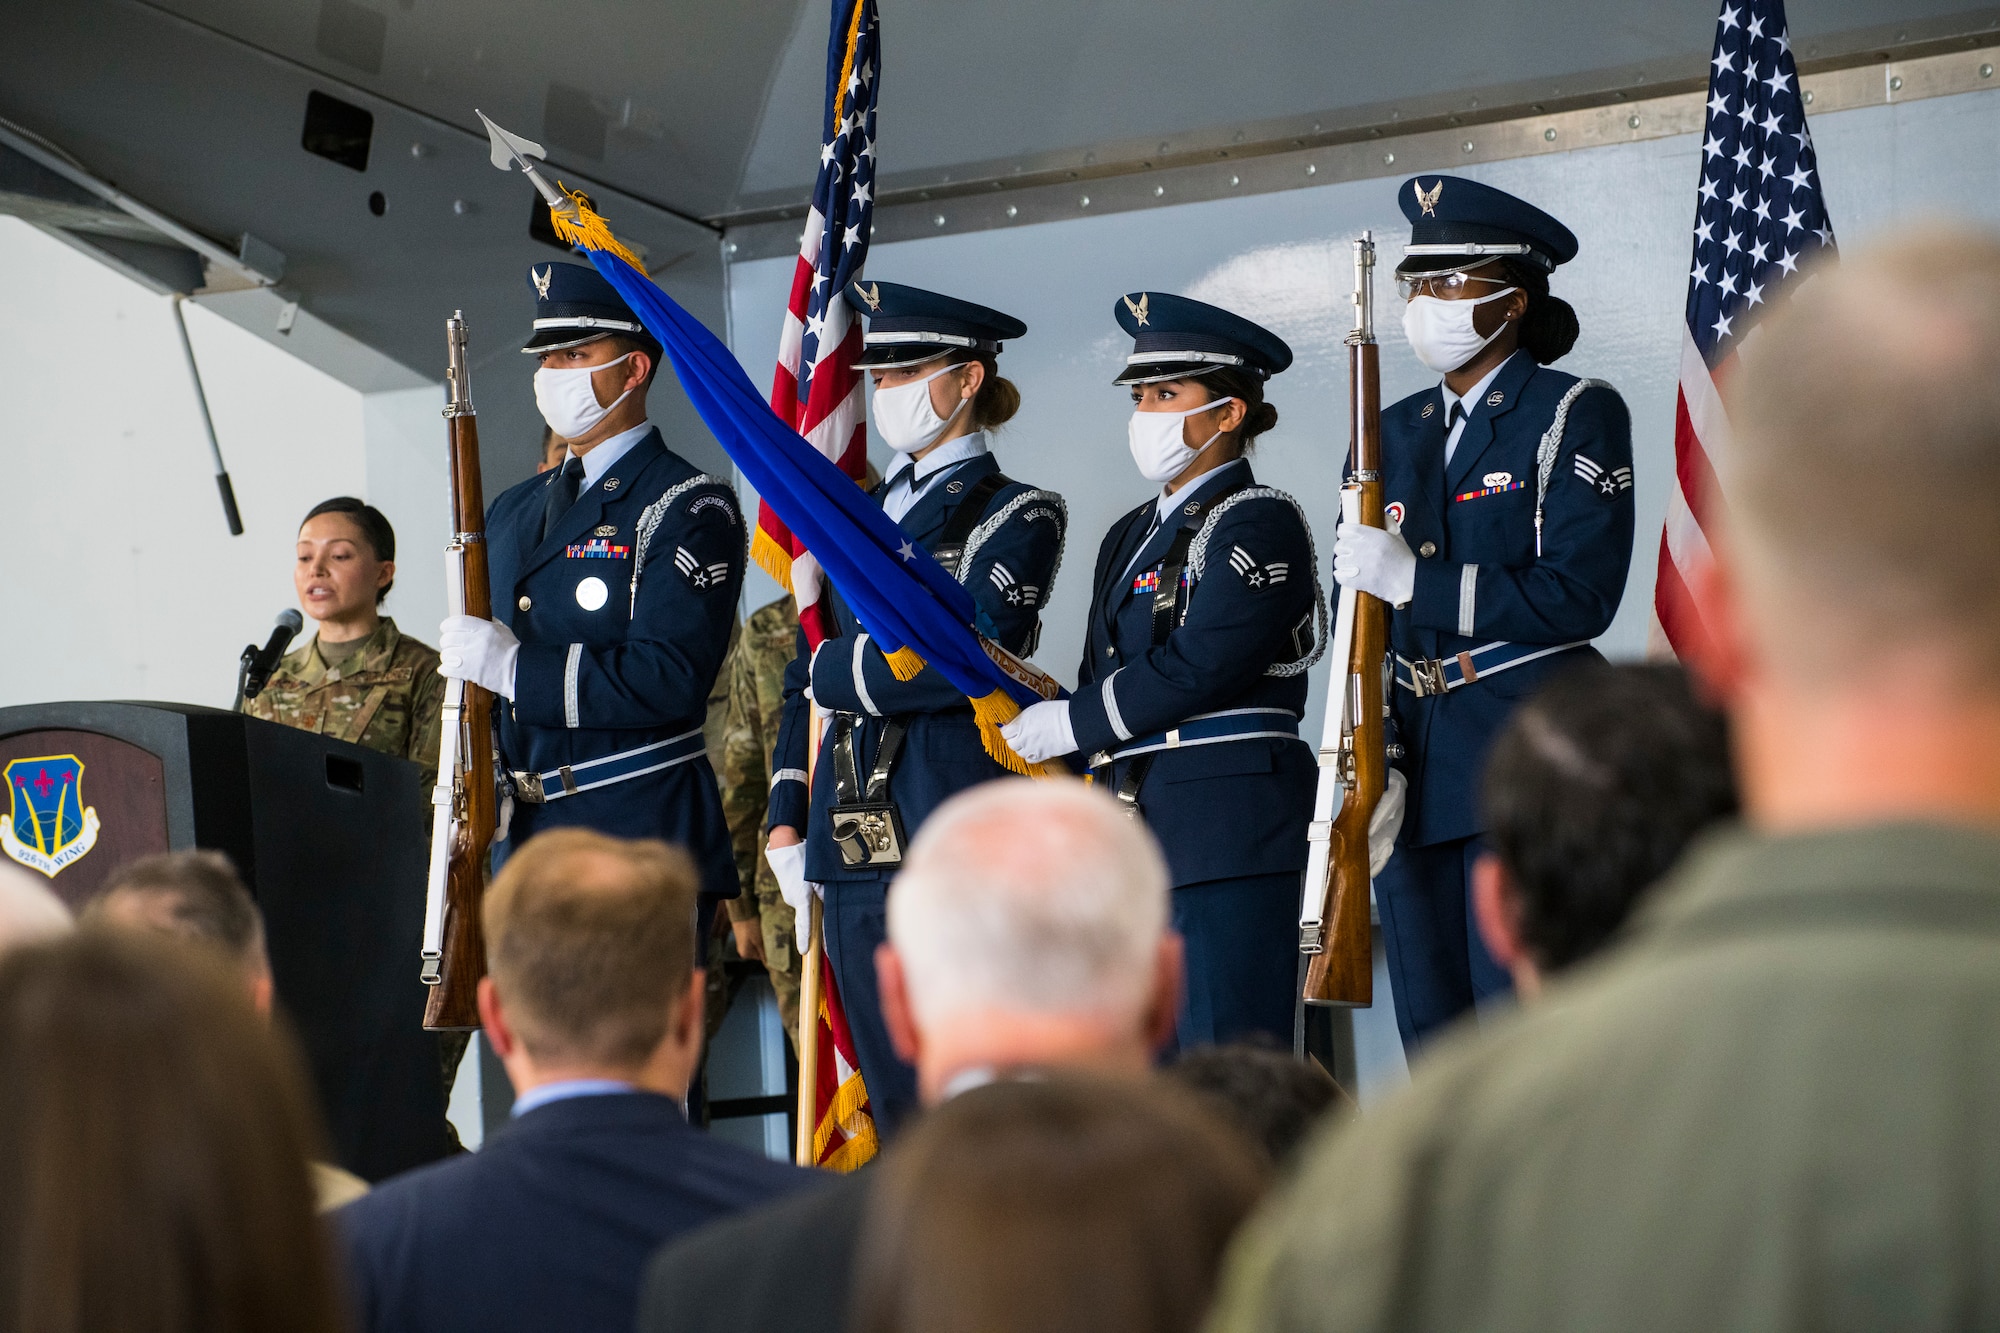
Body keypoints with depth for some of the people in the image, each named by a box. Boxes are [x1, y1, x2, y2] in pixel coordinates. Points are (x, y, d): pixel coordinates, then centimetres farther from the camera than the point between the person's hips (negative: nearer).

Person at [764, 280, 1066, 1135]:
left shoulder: (1013, 516, -1)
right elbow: (806, 681, 18)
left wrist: (837, 670, -5)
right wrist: (787, 823, 8)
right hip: (853, 850, 7)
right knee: (894, 1109, 8)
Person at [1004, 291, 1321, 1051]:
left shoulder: (1258, 523, -6)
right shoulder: (1130, 538, 20)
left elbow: (1198, 668, -17)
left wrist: (1069, 725, -9)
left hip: (1230, 824, -8)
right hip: (1133, 833, 8)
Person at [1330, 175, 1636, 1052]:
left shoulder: (1576, 415, -3)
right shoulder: (1393, 435, 15)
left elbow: (1577, 598, -14)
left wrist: (1415, 580, -18)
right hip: (1417, 773, 6)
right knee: (1432, 1038, 9)